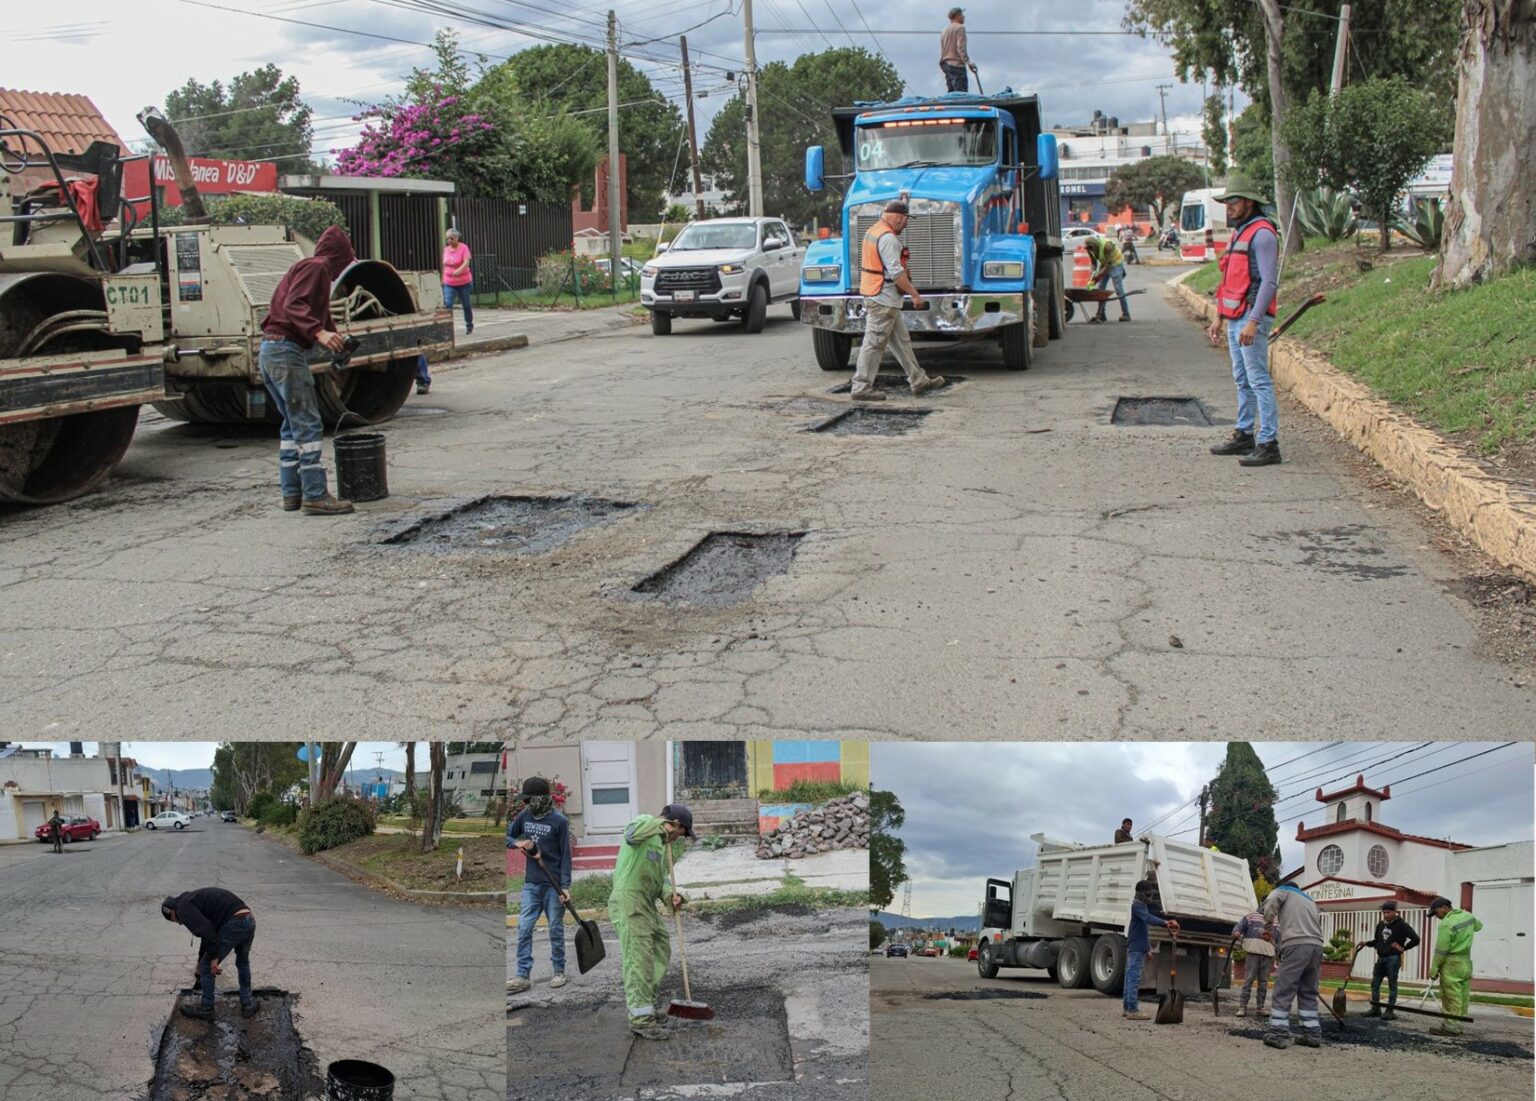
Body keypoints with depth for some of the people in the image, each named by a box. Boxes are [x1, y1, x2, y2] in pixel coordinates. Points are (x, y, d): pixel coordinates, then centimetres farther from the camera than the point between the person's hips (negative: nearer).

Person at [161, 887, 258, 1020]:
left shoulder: (183, 907, 5)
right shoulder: (193, 899, 34)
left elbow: (205, 930, -12)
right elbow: (207, 931, 44)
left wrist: (213, 957, -6)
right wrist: (200, 962, 54)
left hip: (233, 925, -8)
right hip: (249, 919, 8)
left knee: (207, 967, 14)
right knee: (243, 962, 33)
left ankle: (206, 1010, 27)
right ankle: (248, 1005, 37)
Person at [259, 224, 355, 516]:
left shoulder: (311, 268, 23)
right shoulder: (316, 268, -8)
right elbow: (294, 305, -22)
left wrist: (333, 338, 24)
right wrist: (319, 333, -32)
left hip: (272, 350, 11)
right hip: (287, 350, -11)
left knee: (293, 424, 15)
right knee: (309, 426, -10)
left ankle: (292, 492, 18)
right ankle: (315, 495, -11)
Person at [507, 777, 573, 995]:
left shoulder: (559, 821, -8)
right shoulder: (524, 816, 5)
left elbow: (565, 855, -6)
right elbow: (507, 836, 13)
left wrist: (565, 886, -11)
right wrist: (517, 843, -10)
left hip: (553, 885, -4)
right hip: (531, 884, 4)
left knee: (556, 930, 4)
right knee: (524, 929, -2)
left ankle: (559, 972, 18)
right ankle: (523, 976, 0)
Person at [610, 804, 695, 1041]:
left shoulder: (662, 843, 21)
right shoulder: (645, 824, -7)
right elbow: (632, 834, -32)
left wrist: (670, 894, 0)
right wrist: (663, 824, -29)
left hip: (647, 905, 10)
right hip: (629, 901, -10)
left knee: (661, 951, 18)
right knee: (639, 959, -10)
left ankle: (645, 1001, 33)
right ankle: (640, 1018, -7)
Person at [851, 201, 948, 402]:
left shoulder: (874, 231, 15)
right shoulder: (888, 238, -19)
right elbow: (896, 271, -24)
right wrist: (915, 294, -19)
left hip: (874, 294, 11)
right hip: (883, 298, -11)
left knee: (901, 340, 15)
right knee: (874, 344, -6)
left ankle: (919, 380, 22)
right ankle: (861, 387, -3)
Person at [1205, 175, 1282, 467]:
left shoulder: (1262, 234, -12)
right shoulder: (1240, 233, 18)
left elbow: (1269, 282, -19)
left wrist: (1253, 321, -25)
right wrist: (1219, 317, 21)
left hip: (1251, 318, -10)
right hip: (1235, 318, 10)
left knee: (1259, 381, -11)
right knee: (1242, 380, 14)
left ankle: (1268, 443, -11)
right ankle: (1244, 435, 22)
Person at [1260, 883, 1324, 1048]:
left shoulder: (1284, 890, 19)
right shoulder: (1310, 900, 35)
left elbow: (1271, 901, -4)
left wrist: (1269, 923, 10)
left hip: (1296, 944, -6)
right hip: (1316, 946, 6)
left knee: (1283, 991, -4)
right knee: (1308, 992, 15)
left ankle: (1278, 1034, -7)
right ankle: (1313, 1034, 15)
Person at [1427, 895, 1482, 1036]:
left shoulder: (1447, 924, -18)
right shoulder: (1468, 916, 6)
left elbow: (1441, 950, -15)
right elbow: (1478, 926, 30)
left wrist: (1434, 969, -8)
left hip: (1451, 963, -8)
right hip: (1466, 962, 8)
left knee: (1451, 998, -5)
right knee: (1462, 996, 9)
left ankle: (1450, 1027, -5)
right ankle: (1457, 1025, 13)